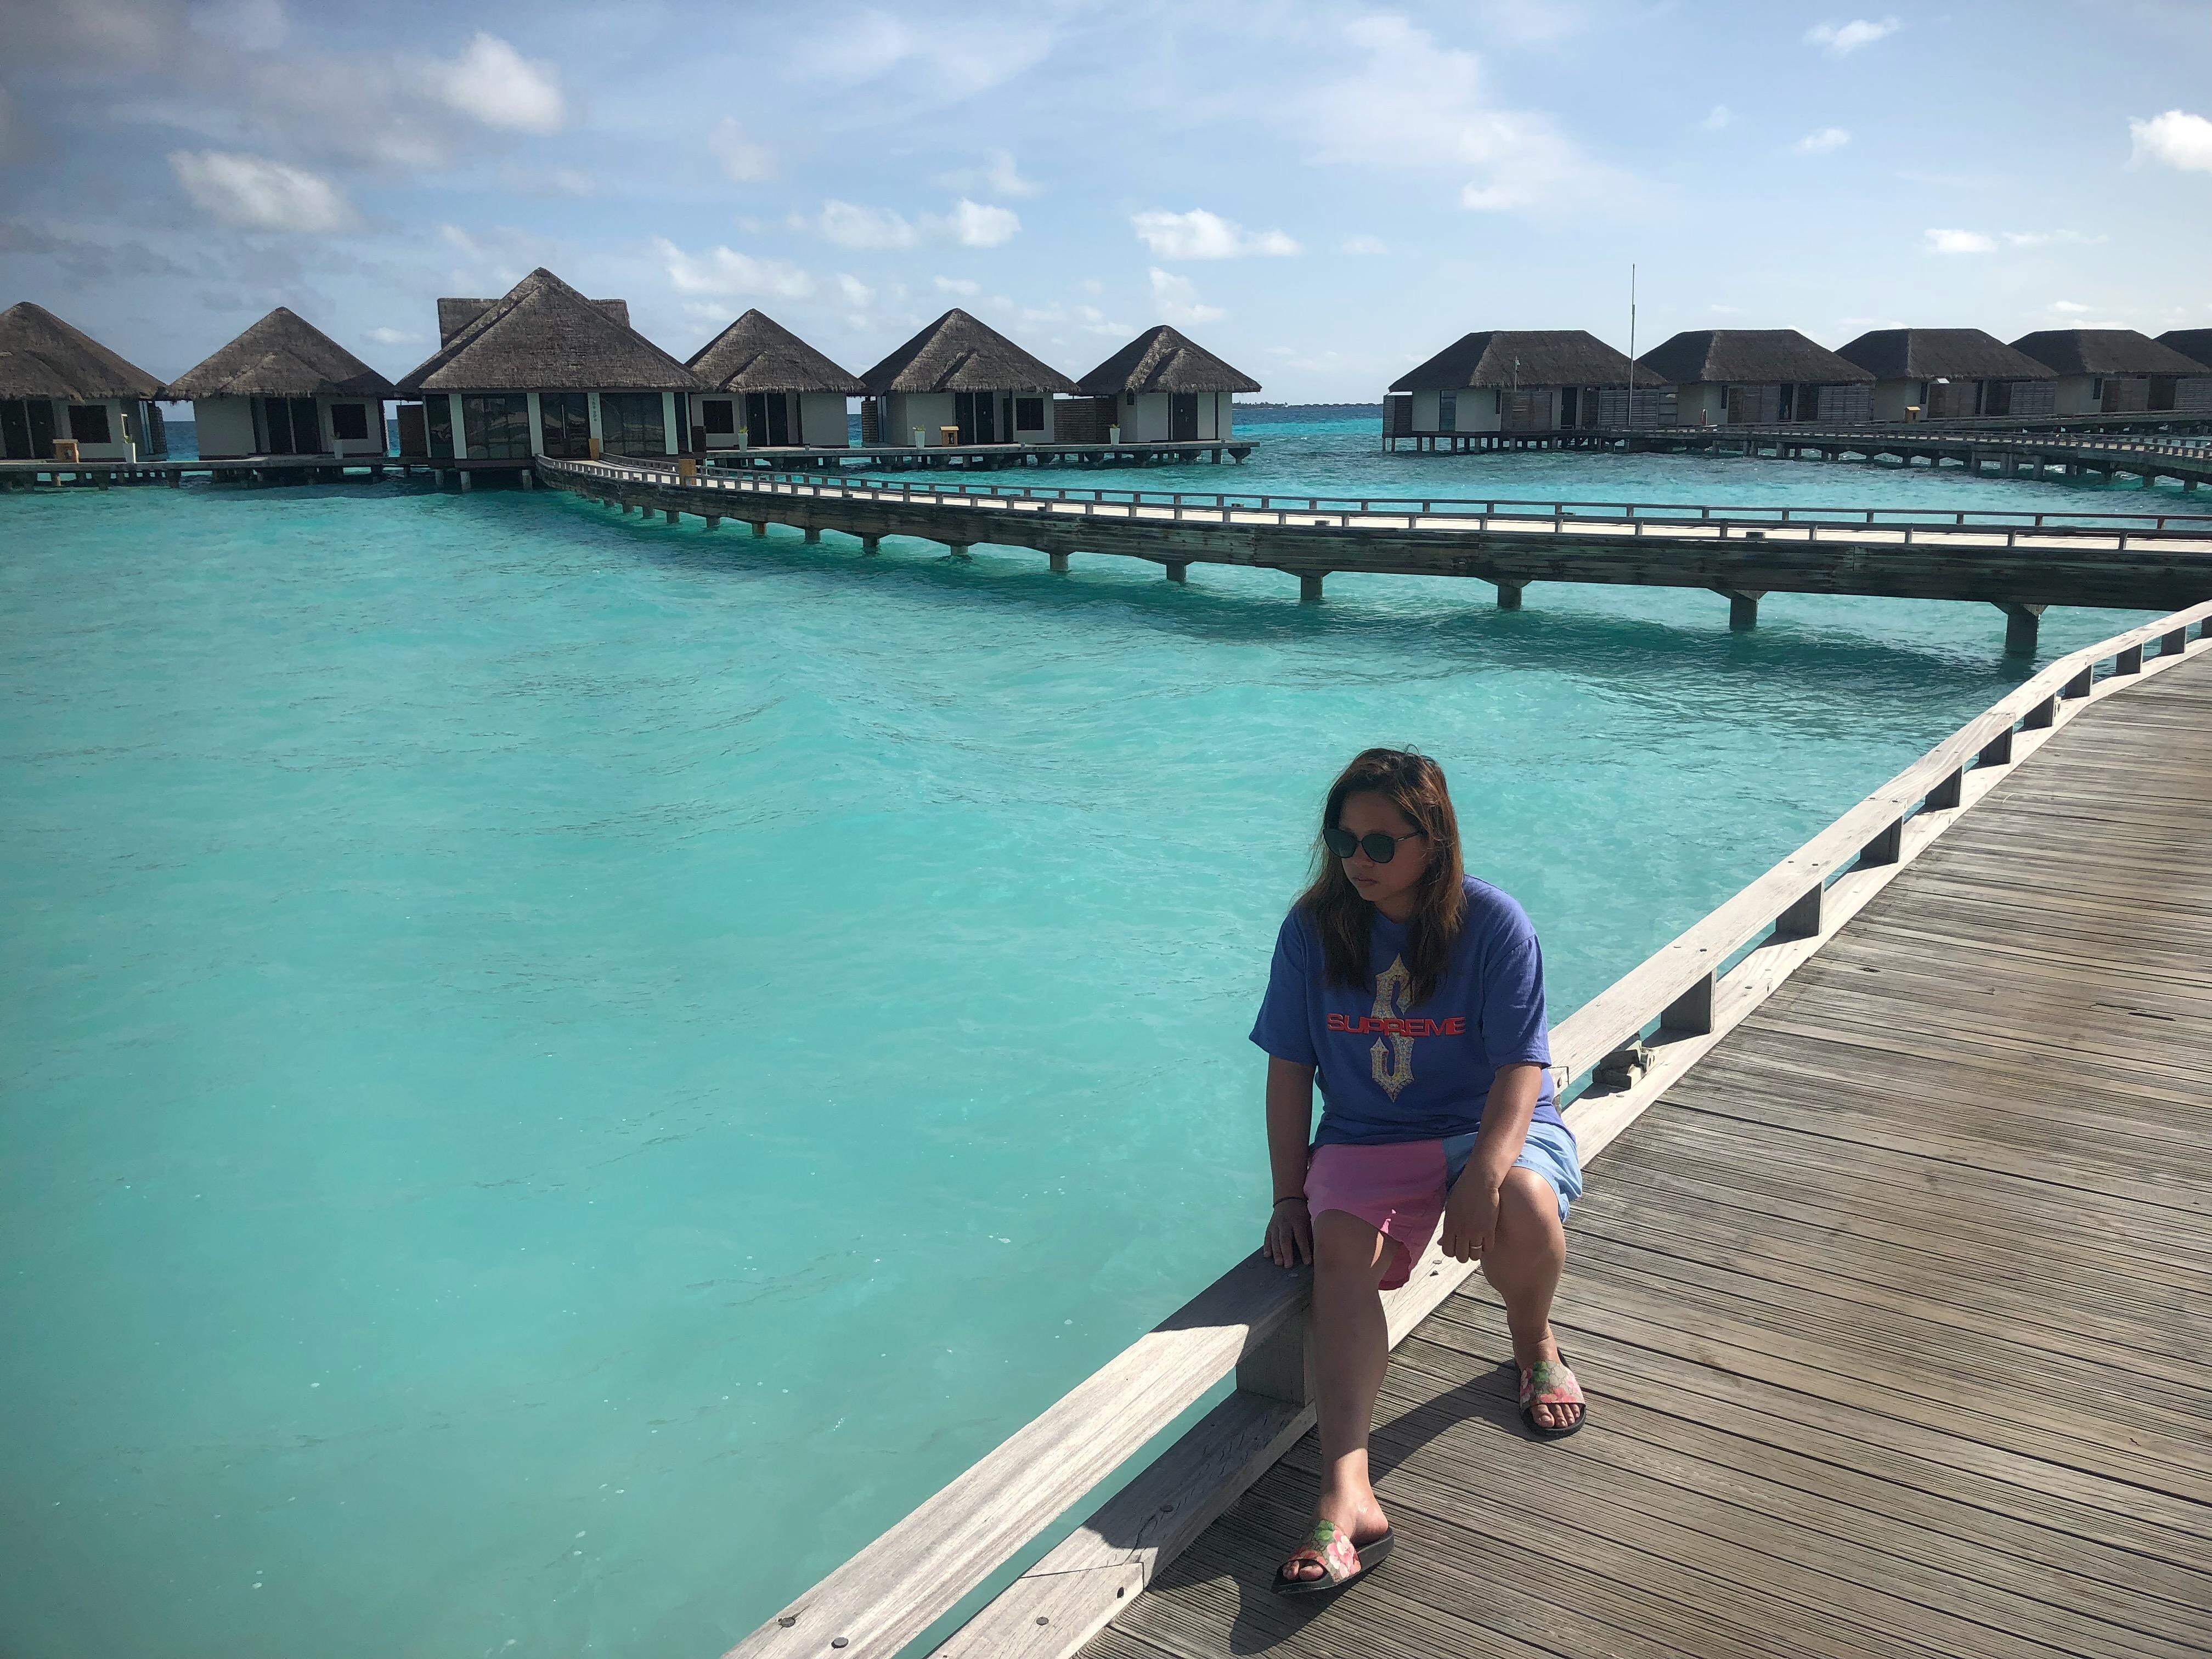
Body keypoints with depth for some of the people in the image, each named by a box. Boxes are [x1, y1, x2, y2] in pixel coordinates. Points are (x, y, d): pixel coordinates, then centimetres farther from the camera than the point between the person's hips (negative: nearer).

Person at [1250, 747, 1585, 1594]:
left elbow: (1520, 1068, -14)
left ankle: (1534, 1345, 3)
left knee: (1524, 1207, -33)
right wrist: (1289, 1194, -3)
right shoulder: (1313, 929, -2)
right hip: (1366, 1139, 2)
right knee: (1341, 1250, -28)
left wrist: (1484, 1177, -30)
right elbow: (1290, 1068, 3)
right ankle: (1347, 1497, -39)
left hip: (1488, 1124, -1)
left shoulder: (1493, 924, -9)